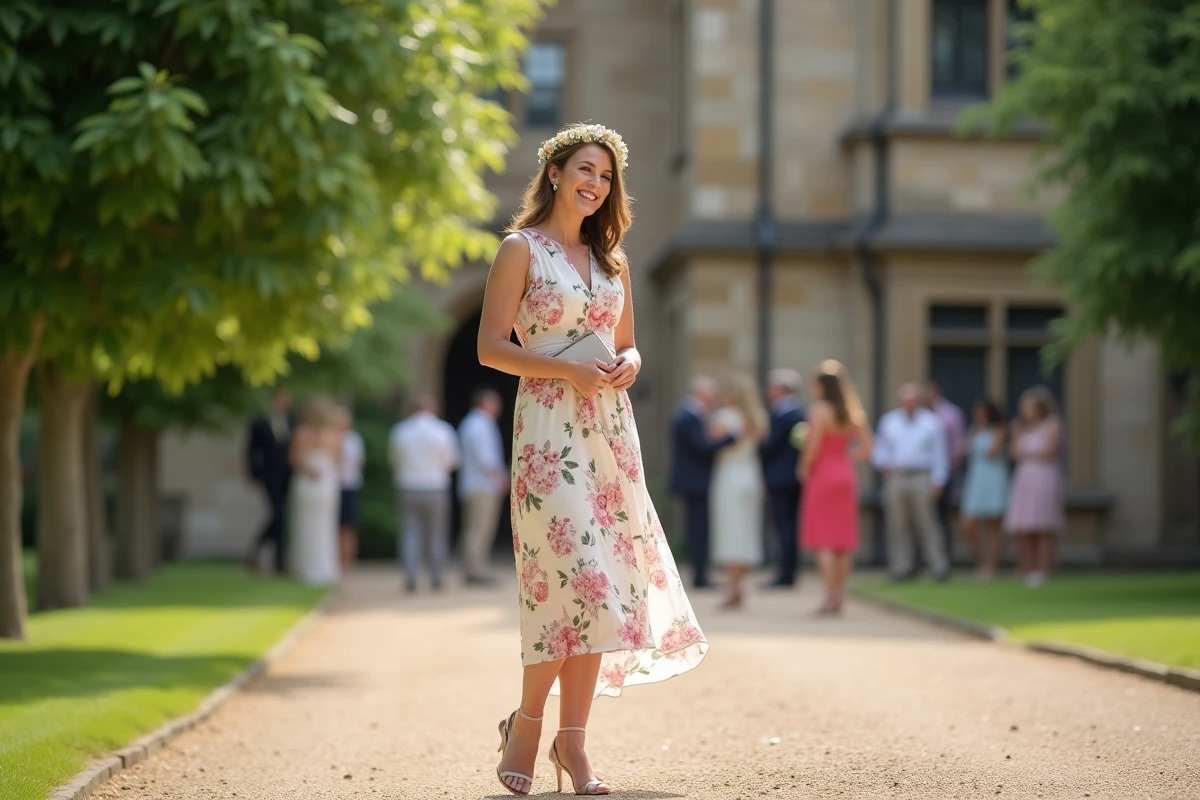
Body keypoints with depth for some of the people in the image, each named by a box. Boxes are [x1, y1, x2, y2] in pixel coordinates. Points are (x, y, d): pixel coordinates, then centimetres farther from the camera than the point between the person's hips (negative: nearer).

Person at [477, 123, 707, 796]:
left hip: (611, 429, 6)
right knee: (574, 576, -14)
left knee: (604, 579, 1)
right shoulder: (522, 249, 0)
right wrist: (566, 369, -16)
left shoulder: (612, 260, 18)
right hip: (549, 425, -6)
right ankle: (527, 722, 3)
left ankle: (573, 740, 7)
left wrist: (628, 365, -1)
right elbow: (491, 347, -6)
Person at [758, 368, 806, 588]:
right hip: (797, 477, 9)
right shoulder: (801, 414, 12)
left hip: (780, 478, -9)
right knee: (791, 526, 11)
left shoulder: (780, 415, -15)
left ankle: (786, 575, -6)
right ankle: (790, 572, 14)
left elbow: (770, 446, -17)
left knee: (784, 527, -7)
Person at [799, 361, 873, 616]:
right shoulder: (854, 414, 7)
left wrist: (805, 468, -3)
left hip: (823, 474, -6)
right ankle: (839, 596, 12)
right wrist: (847, 459, 12)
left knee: (824, 540, -4)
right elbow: (866, 448, 8)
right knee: (843, 539, 9)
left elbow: (813, 445, -18)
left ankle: (830, 597, -9)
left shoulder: (819, 410, -12)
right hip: (846, 477, 6)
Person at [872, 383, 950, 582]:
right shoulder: (888, 421, 14)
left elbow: (939, 454, 6)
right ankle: (901, 567, 4)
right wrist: (883, 463, -2)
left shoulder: (932, 422, 8)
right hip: (895, 478, 2)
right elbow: (880, 448, 19)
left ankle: (939, 566, -5)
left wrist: (938, 482, -1)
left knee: (927, 524, -7)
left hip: (922, 478, -2)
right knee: (897, 525, 0)